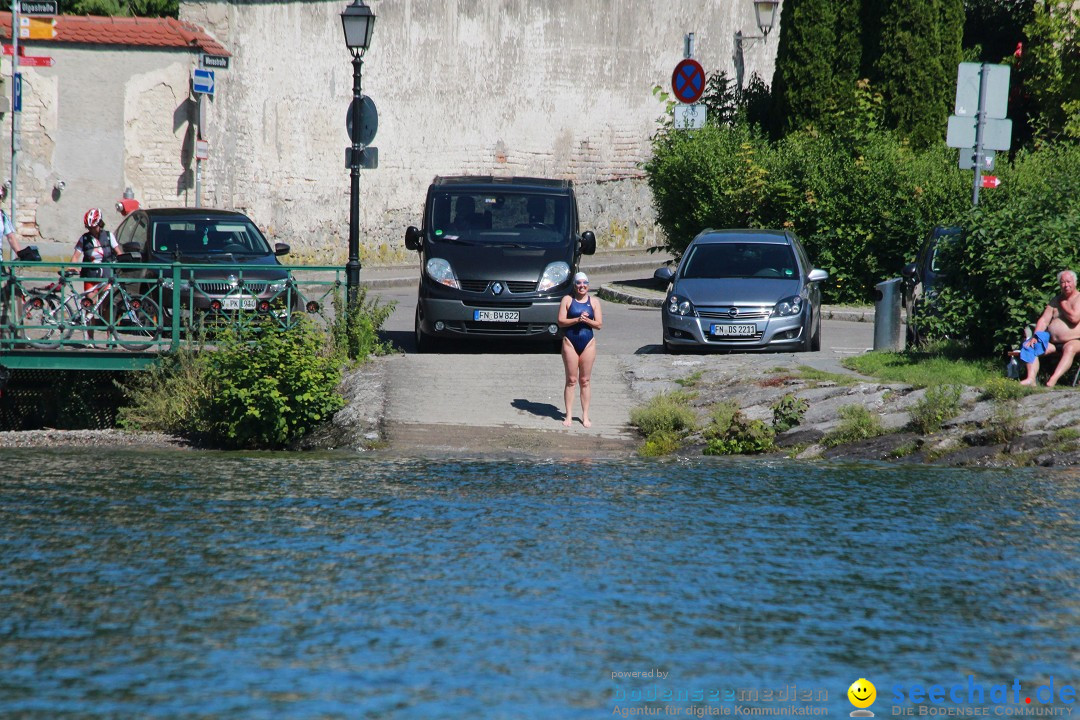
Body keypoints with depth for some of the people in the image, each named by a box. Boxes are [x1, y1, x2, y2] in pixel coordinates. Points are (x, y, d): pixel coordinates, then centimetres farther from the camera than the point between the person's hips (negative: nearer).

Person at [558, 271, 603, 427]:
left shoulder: (594, 302, 5)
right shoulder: (567, 300, 1)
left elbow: (599, 324, 1)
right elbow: (561, 321, -5)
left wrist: (587, 320, -17)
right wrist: (577, 320, -18)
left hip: (588, 343, 1)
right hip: (570, 342, -1)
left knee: (585, 381, 5)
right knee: (571, 380, 0)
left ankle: (585, 416, 10)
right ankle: (568, 415, 5)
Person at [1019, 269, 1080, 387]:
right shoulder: (1055, 301, 18)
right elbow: (1044, 320, 10)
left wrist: (1063, 304, -1)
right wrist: (1035, 337, -7)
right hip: (1052, 343, 6)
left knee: (1070, 348, -39)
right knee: (1030, 346, -16)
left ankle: (1052, 381, -59)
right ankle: (1031, 378, -34)